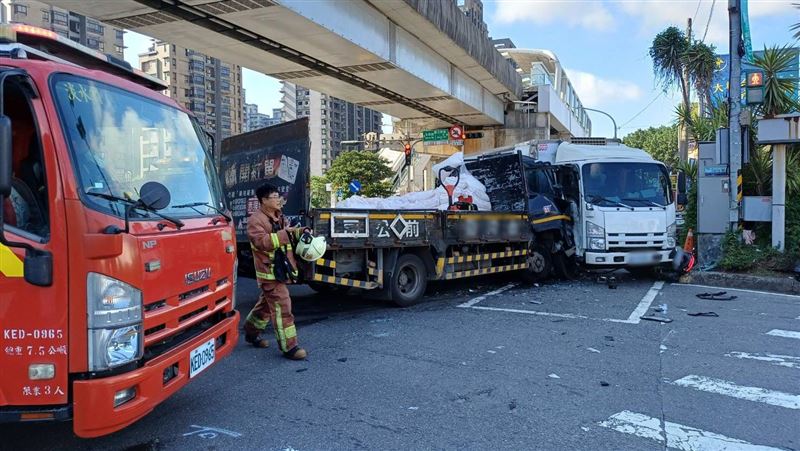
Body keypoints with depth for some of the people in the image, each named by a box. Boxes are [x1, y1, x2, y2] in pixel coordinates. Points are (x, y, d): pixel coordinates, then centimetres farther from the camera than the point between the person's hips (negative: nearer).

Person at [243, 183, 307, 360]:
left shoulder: (279, 217, 15)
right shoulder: (256, 220, -13)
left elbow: (288, 235, 27)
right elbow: (262, 242, -26)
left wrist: (299, 232, 6)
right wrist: (284, 233, -27)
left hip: (282, 269, 9)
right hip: (269, 272, -9)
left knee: (267, 303, 21)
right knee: (282, 307, -10)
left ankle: (251, 332, 40)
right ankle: (289, 347, -6)